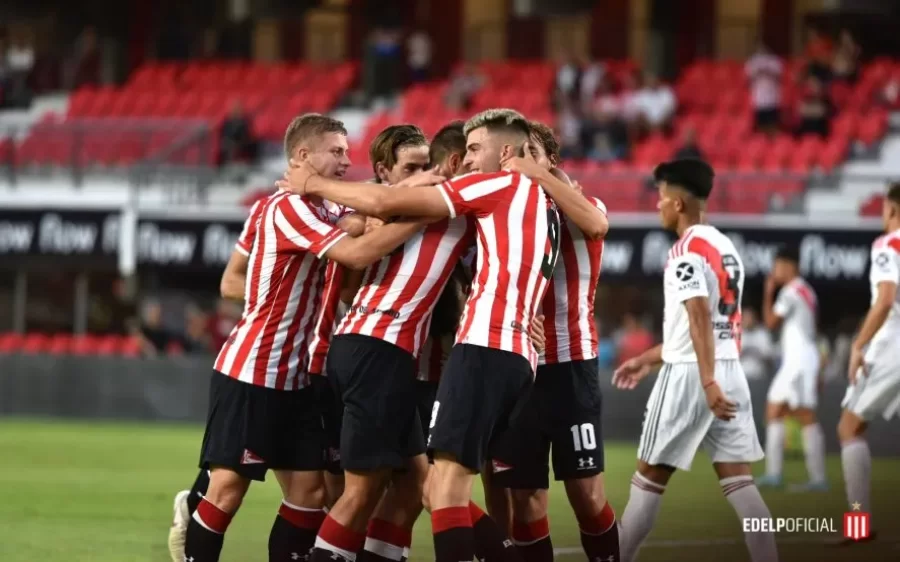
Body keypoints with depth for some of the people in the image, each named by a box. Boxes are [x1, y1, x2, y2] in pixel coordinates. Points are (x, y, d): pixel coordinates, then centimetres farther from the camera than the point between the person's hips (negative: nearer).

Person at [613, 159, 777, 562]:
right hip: (729, 369, 7)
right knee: (737, 480, 2)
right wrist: (649, 359, 31)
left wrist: (708, 382, -30)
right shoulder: (726, 248, 17)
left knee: (649, 478, 4)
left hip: (690, 374, -7)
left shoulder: (687, 250, -11)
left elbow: (700, 319, -22)